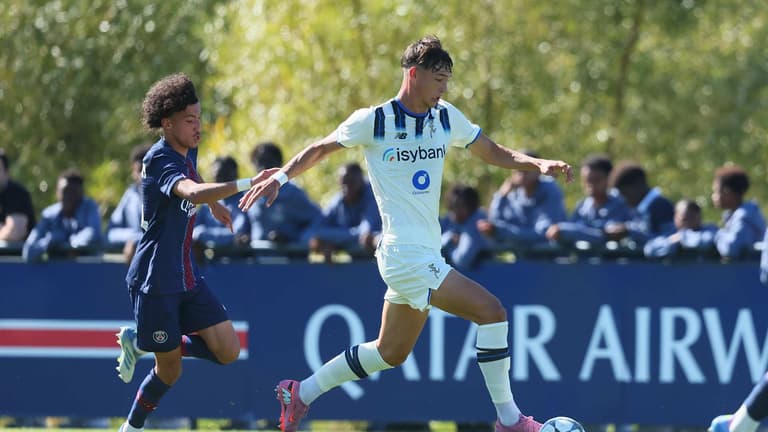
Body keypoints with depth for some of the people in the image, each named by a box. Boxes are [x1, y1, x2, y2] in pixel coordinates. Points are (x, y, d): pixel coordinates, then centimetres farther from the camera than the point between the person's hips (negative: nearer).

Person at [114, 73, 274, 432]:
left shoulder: (188, 152, 7)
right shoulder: (160, 160, -22)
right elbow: (192, 193, -43)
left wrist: (214, 204, 43)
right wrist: (247, 184, -49)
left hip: (186, 278, 8)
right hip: (155, 282, -8)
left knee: (227, 351, -2)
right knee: (170, 370, 0)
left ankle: (139, 342, 16)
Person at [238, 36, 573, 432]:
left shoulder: (446, 117, 8)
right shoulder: (374, 120, -9)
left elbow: (494, 153, 14)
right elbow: (321, 149, 2)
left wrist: (537, 164, -2)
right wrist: (281, 177, -11)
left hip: (426, 256, 8)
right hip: (406, 254, -8)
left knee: (390, 353, 18)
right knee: (490, 311, -18)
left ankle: (300, 394, 31)